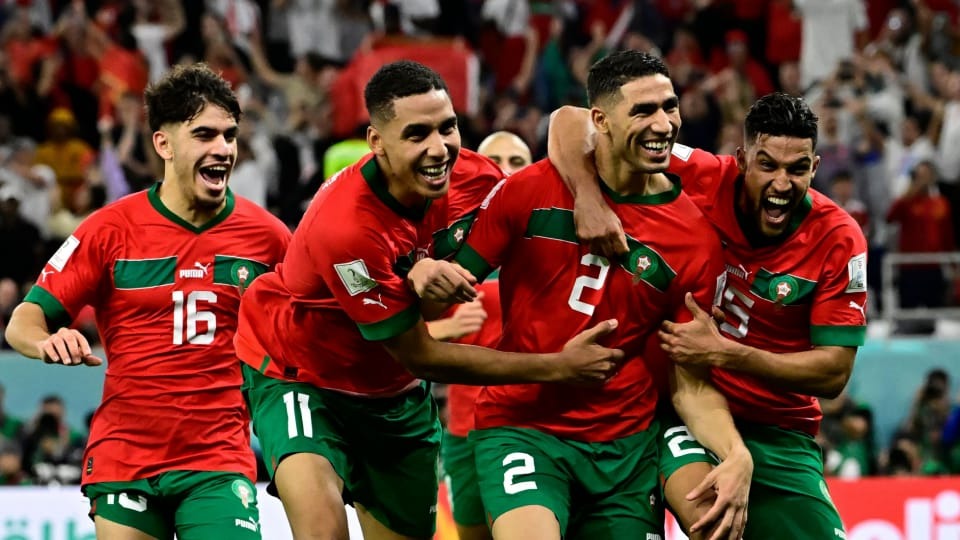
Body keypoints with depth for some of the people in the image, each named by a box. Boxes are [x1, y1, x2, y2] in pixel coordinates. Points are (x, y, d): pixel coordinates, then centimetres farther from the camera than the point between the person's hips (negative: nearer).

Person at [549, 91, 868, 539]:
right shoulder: (701, 179, -13)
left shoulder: (837, 239, -12)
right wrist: (588, 196, -32)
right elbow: (571, 121, -12)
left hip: (775, 434, 0)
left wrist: (725, 353, -24)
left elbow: (834, 373, -12)